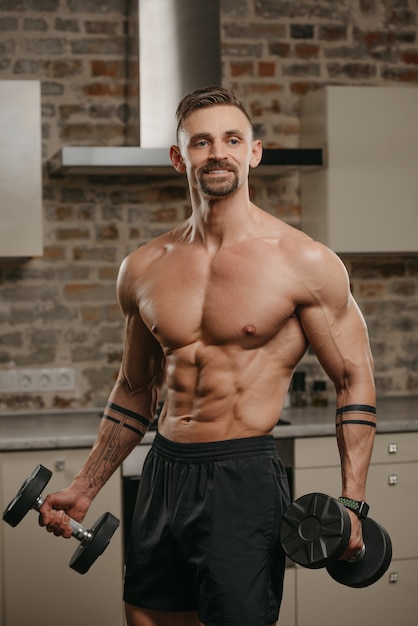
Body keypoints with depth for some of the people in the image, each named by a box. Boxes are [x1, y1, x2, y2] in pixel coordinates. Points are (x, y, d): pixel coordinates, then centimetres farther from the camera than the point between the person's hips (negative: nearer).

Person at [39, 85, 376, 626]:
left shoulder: (304, 262, -7)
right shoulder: (143, 269, 6)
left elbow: (354, 381, -2)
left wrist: (351, 501, -11)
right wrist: (84, 489, 16)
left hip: (245, 479, -4)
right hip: (163, 474, 5)